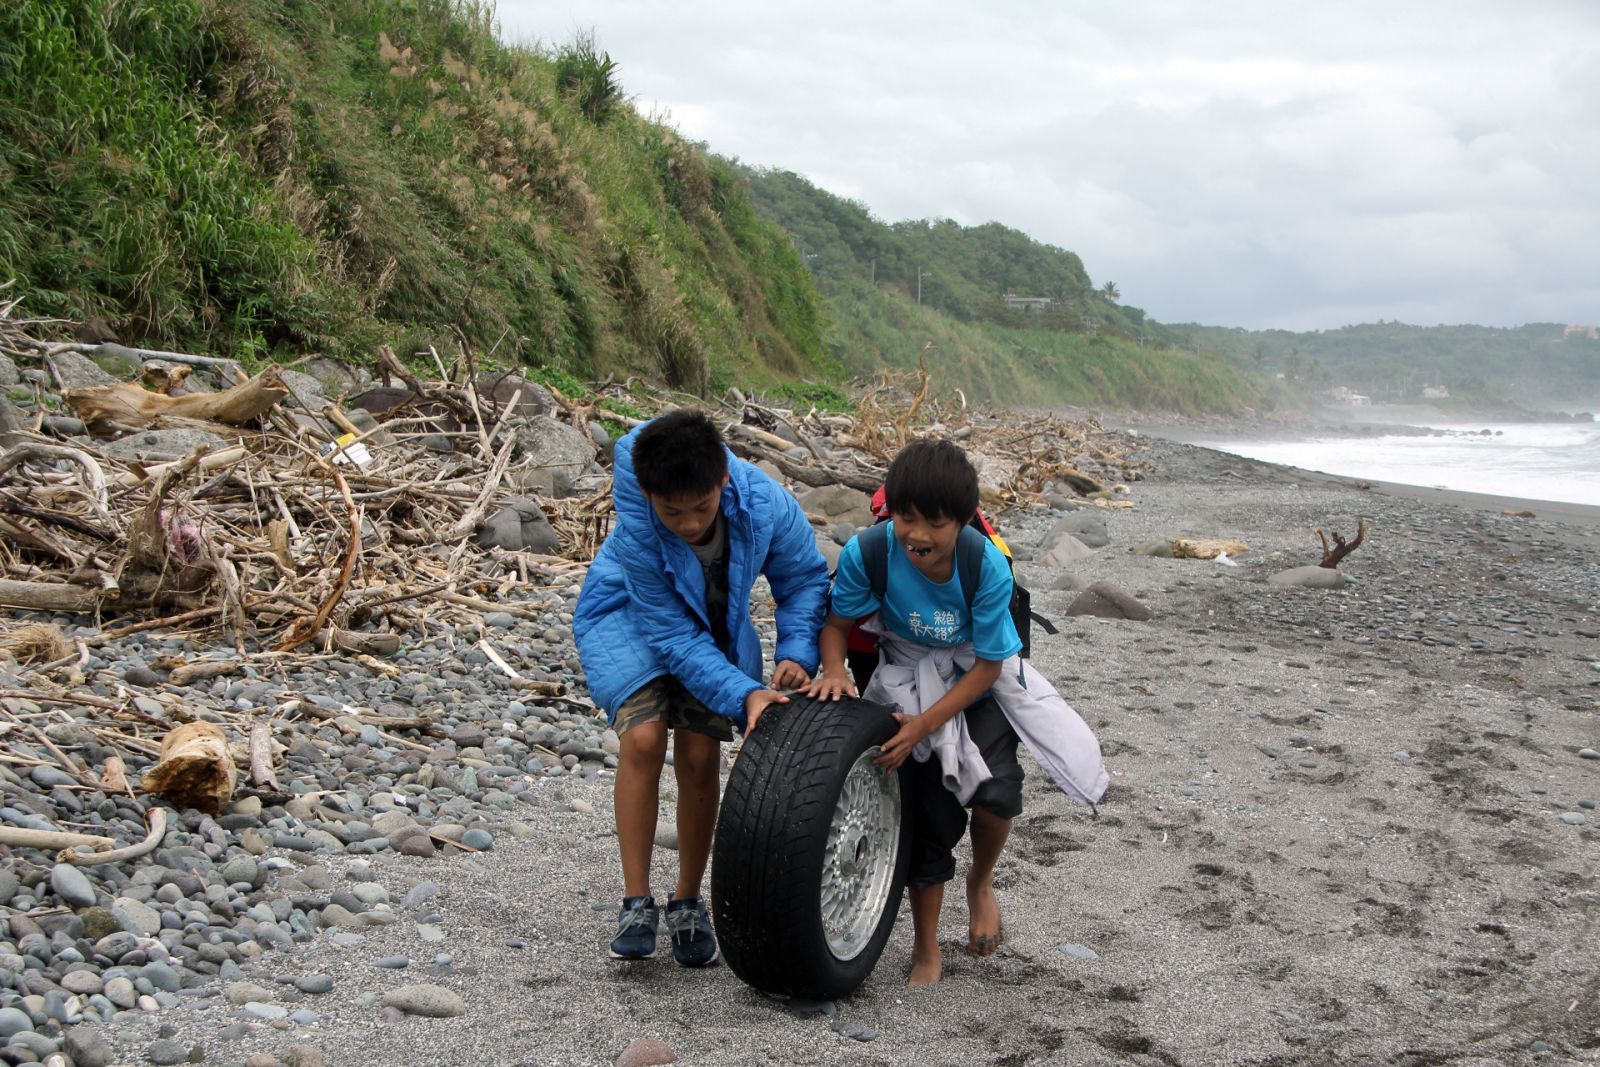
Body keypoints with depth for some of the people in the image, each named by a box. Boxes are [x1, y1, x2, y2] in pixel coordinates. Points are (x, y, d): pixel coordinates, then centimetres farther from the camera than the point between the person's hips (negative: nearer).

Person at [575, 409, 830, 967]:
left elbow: (805, 579, -11)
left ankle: (688, 902, 12)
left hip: (715, 624, 2)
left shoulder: (767, 505, -31)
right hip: (628, 615, -2)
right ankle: (637, 902, -8)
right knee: (643, 737, -21)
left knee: (700, 755, -6)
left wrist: (796, 654, -26)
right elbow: (672, 634, -29)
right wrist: (744, 695, -38)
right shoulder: (636, 529, -37)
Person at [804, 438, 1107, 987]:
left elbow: (986, 667, -21)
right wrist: (835, 672, -31)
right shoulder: (868, 553, -27)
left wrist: (923, 725, -26)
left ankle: (981, 883, 14)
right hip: (910, 679, 1)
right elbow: (836, 622, -10)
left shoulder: (988, 567, -30)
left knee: (994, 791, -22)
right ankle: (926, 950, 17)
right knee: (929, 811, -2)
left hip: (981, 681, -1)